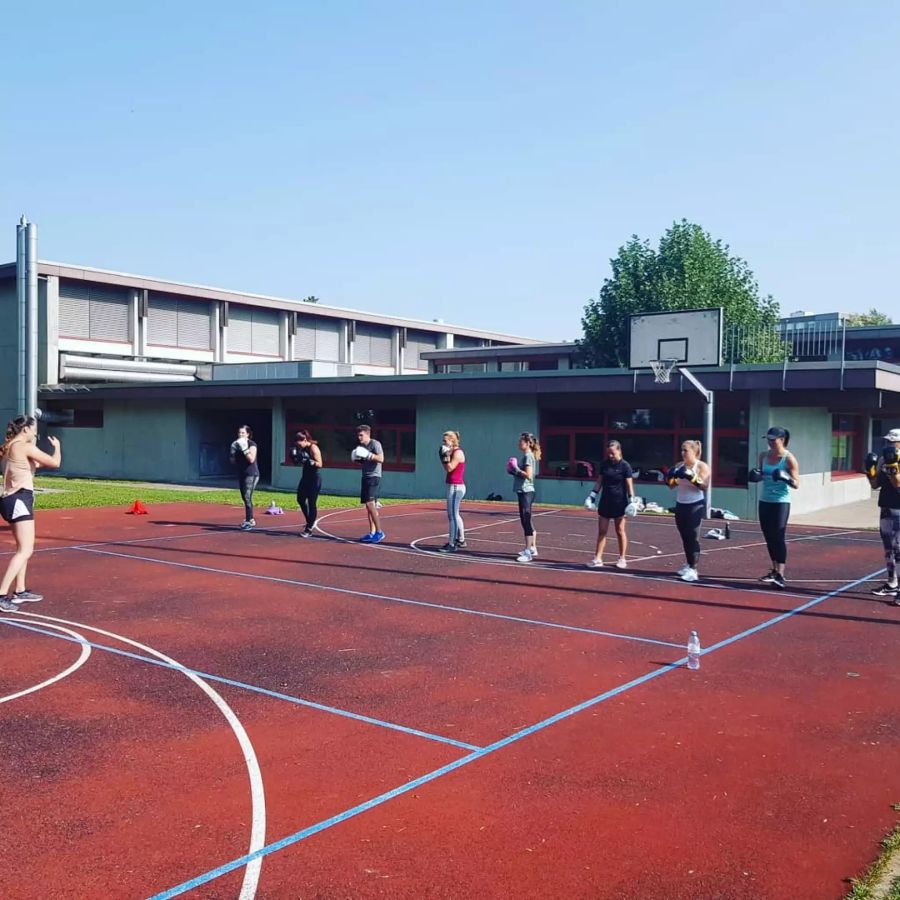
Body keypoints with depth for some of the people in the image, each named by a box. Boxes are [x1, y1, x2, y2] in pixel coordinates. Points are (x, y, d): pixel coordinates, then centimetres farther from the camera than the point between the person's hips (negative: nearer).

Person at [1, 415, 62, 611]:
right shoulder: (25, 447, -13)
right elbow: (55, 463, -12)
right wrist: (57, 446, 6)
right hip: (20, 499, -10)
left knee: (24, 548, 19)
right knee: (25, 550, -12)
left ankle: (20, 591, 23)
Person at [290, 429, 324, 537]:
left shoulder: (313, 448, -16)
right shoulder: (303, 449, 8)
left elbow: (319, 464, -22)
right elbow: (298, 463, 17)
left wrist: (307, 460, -29)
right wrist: (295, 458, -2)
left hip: (315, 479, -9)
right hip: (305, 477, 9)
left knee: (312, 503, -3)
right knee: (300, 499, 14)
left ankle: (309, 529, 3)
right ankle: (310, 522, 29)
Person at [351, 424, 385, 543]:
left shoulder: (375, 444, -8)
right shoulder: (361, 447, 17)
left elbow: (381, 459, -20)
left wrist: (367, 454, -25)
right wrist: (356, 459, 6)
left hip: (374, 477, -9)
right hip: (365, 477, 9)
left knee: (370, 503, -17)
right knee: (369, 505, 7)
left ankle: (379, 532, -14)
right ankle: (372, 533, 10)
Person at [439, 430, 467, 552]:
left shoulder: (457, 452, -13)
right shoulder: (453, 452, 15)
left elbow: (449, 468, -19)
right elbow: (447, 468, 14)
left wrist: (446, 456, -17)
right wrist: (443, 457, 8)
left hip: (455, 487, -11)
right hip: (455, 486, 11)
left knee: (452, 515, -10)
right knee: (455, 515, 19)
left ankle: (452, 545, -9)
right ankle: (461, 540, 30)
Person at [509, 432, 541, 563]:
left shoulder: (528, 456, -14)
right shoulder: (525, 455, 15)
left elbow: (528, 475, -23)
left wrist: (516, 469, -15)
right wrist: (514, 471, 6)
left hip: (526, 492, -10)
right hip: (523, 492, 10)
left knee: (526, 522, -9)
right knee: (526, 522, 16)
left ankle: (528, 553, -7)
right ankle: (532, 549, 25)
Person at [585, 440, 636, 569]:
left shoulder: (624, 466, -8)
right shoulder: (604, 464, 5)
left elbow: (629, 485, -8)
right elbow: (599, 482, 11)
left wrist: (631, 502, -15)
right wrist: (592, 496, 4)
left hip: (619, 503, -4)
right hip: (605, 502, 4)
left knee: (620, 531, 5)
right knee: (601, 531, 2)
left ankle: (622, 558, 15)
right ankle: (597, 559, 3)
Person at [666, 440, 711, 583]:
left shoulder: (702, 466, -8)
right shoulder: (679, 465, 9)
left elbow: (704, 485, -18)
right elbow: (672, 485, 13)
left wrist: (691, 477, -29)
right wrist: (670, 478, -8)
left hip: (695, 505, -6)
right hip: (680, 505, 6)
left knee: (693, 537, -9)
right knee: (685, 537, 11)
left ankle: (693, 570, -9)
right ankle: (688, 564, 23)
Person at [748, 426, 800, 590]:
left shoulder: (789, 458, -10)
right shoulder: (763, 455, 6)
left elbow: (796, 484, -9)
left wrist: (786, 478, -29)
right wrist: (755, 476, -2)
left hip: (781, 502, -6)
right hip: (764, 501, 6)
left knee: (778, 537, -11)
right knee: (769, 537, 12)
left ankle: (780, 576, -13)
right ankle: (774, 570, 23)